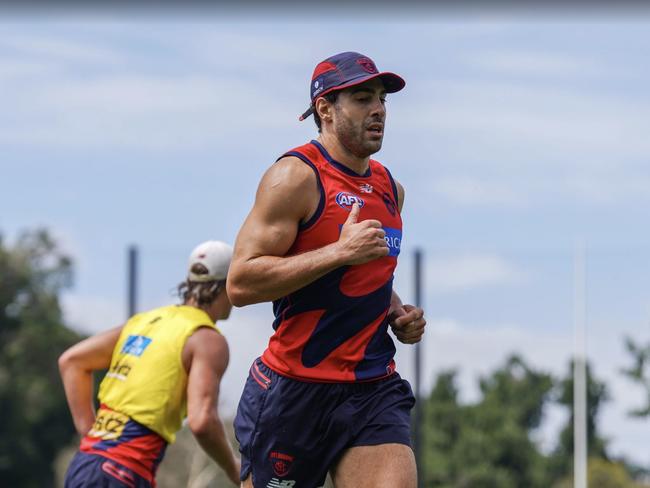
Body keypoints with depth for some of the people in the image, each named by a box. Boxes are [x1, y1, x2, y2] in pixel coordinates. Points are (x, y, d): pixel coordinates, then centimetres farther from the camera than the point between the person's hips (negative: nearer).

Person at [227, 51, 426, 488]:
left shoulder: (391, 189, 15)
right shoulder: (296, 177, -9)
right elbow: (240, 283, -18)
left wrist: (398, 315, 12)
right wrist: (339, 252, -22)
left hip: (374, 390, 6)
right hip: (295, 388, -6)